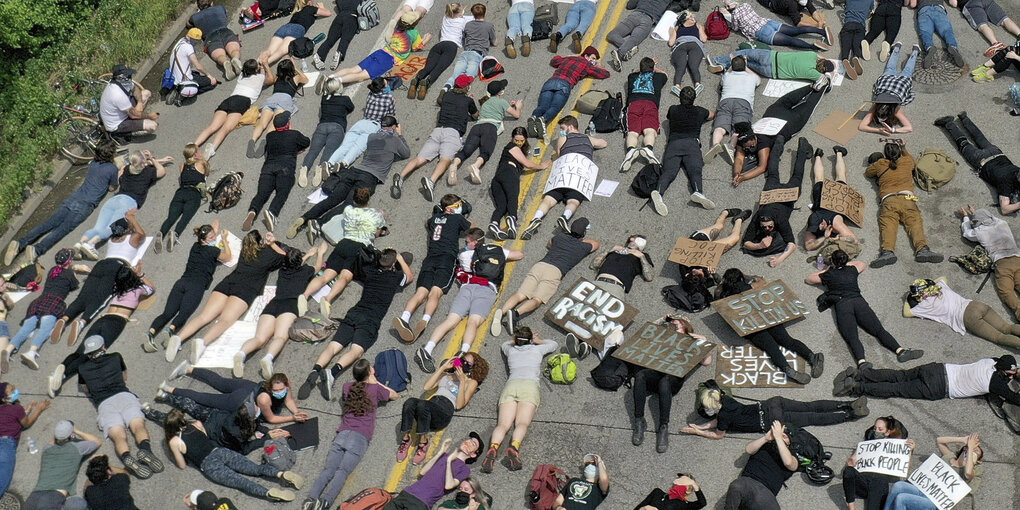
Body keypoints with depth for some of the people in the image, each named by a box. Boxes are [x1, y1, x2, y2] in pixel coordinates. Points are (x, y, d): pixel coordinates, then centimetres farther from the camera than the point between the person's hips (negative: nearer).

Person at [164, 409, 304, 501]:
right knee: (256, 468, -7)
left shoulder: (174, 442, -2)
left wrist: (176, 452, 23)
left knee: (240, 481, -19)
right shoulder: (197, 424, 12)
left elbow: (182, 465, 7)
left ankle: (268, 493, -42)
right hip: (221, 451, 5)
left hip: (209, 465, -4)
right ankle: (281, 474, -33)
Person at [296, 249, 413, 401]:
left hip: (354, 313, 4)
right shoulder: (396, 277, 14)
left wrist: (387, 255, 55)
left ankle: (315, 371, -37)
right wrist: (401, 259, 45)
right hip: (371, 320, -4)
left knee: (332, 347, -10)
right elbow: (410, 276, 39)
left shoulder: (370, 272, 22)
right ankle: (332, 372, -49)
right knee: (356, 351, -21)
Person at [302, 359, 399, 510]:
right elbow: (396, 396, 31)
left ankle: (311, 498, -32)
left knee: (327, 470, -10)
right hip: (360, 437, -3)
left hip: (342, 434, 3)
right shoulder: (376, 388, 14)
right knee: (342, 471, -18)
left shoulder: (347, 387, 23)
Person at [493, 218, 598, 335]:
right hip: (555, 271, -3)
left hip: (539, 265, 3)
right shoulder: (583, 247, 21)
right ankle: (516, 313, -48)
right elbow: (596, 244, 45)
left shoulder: (560, 236, 28)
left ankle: (502, 312, -39)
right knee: (537, 300, -20)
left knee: (520, 295, -13)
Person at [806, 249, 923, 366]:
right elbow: (863, 264, 51)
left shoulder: (828, 275, 20)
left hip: (841, 304, -3)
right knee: (879, 329, -8)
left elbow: (808, 279, 36)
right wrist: (847, 264, 56)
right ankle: (900, 350, -32)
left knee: (852, 337, -22)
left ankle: (861, 361, -47)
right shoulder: (852, 270, 27)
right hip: (858, 301, 3)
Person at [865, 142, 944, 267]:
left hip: (888, 199, -1)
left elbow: (868, 173, 39)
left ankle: (888, 251, -44)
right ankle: (922, 249, -37)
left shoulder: (880, 164, 19)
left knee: (888, 225, -19)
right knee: (915, 222, -12)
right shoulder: (907, 161, 23)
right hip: (907, 198, 1)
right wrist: (903, 148, 64)